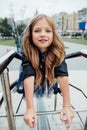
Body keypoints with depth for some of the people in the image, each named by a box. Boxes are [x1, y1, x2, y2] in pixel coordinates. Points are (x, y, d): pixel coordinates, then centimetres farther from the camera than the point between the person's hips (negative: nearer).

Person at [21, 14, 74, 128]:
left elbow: (62, 75, -39)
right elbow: (28, 76, -43)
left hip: (50, 80, 2)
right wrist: (30, 108, -51)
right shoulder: (27, 51, -33)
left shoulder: (58, 50, -32)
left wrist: (67, 105, -46)